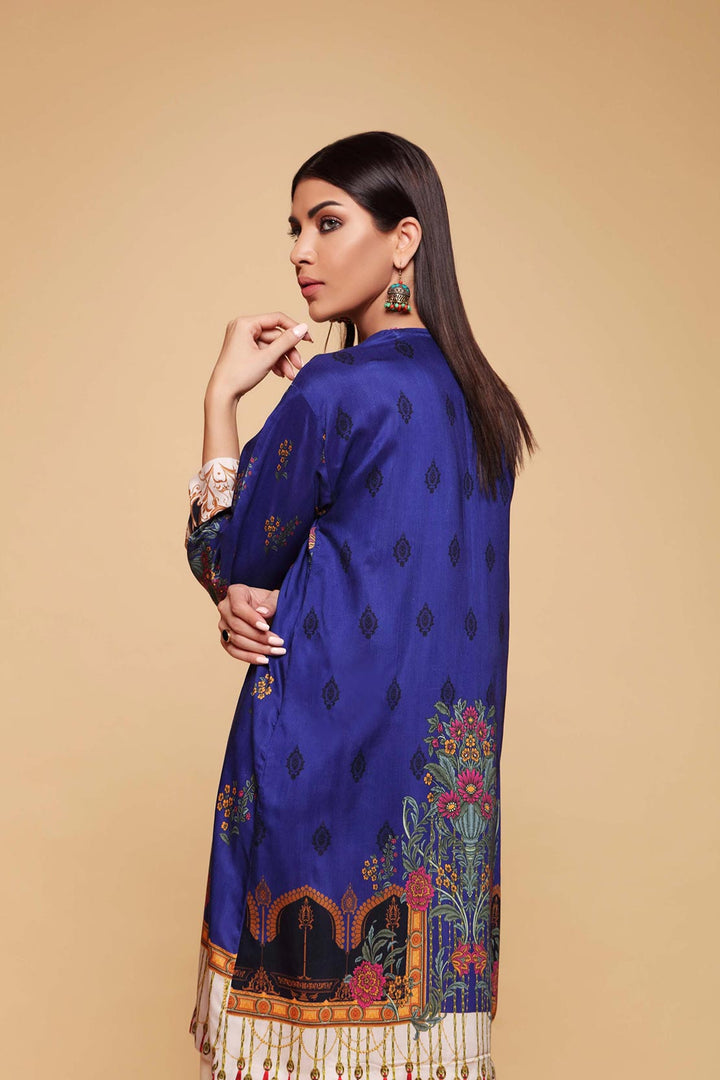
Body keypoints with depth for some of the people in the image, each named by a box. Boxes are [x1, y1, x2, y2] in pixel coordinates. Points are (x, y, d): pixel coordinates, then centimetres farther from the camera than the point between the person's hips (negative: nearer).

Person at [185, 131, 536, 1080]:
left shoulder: (335, 391, -17)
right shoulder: (478, 399, 7)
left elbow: (225, 554, -5)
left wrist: (223, 395, -2)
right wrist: (256, 598, -2)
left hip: (326, 748, -8)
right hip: (439, 774, 8)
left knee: (310, 1004, 7)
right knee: (412, 1004, 16)